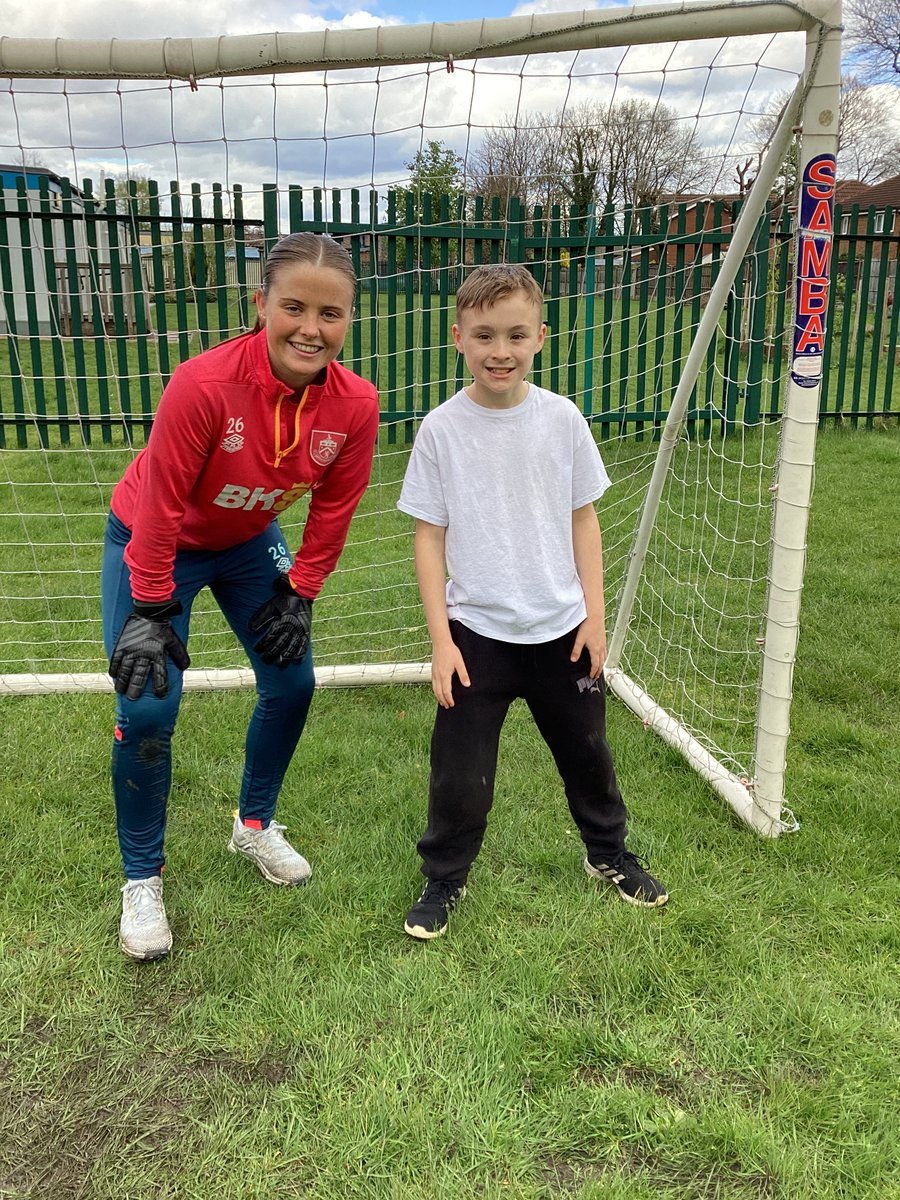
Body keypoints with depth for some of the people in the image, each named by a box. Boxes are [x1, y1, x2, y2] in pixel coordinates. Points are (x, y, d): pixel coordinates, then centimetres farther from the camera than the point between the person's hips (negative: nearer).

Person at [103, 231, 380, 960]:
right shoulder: (205, 383, -35)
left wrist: (300, 594, -4)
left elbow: (333, 507, -8)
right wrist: (152, 612, -21)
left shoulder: (355, 404, -22)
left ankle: (256, 824, 33)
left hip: (248, 543, 5)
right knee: (149, 707, -9)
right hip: (153, 544, -4)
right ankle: (142, 878, 14)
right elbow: (161, 504, -26)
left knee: (293, 683, 5)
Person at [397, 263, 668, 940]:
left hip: (561, 628, 2)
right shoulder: (442, 429, -9)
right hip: (477, 633, -2)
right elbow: (430, 537, -6)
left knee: (587, 753, 19)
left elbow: (584, 519, 3)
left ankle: (610, 854, 43)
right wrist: (441, 639, -9)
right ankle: (445, 879, 28)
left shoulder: (561, 418, -5)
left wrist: (595, 615, 0)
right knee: (460, 774, 4)